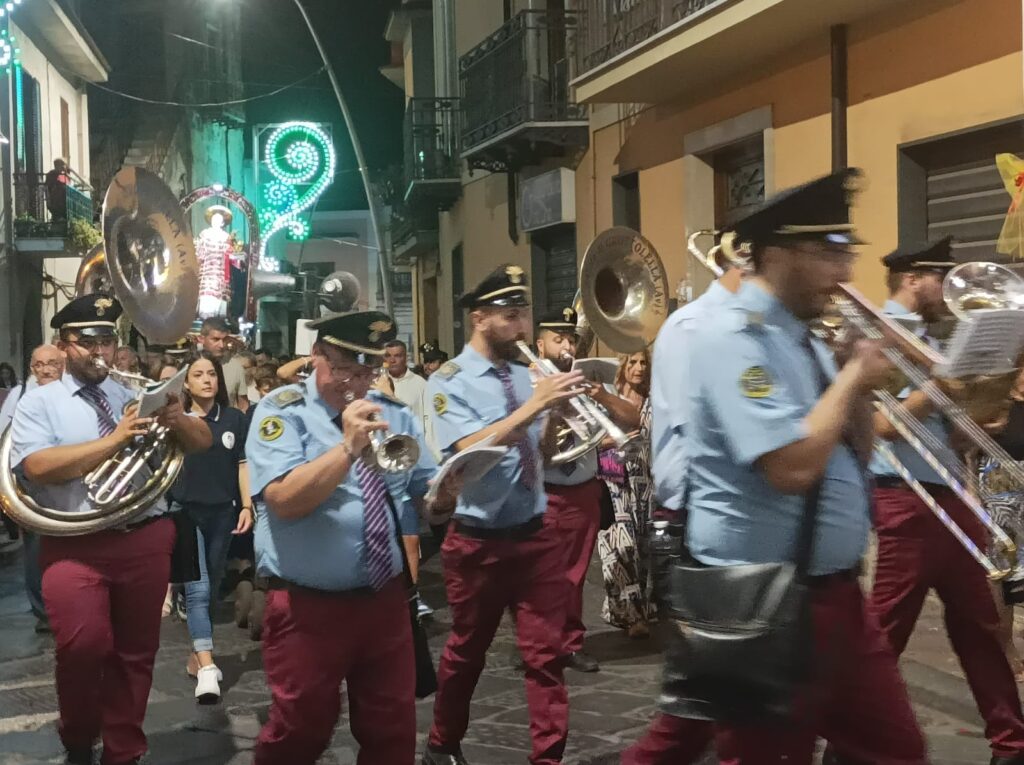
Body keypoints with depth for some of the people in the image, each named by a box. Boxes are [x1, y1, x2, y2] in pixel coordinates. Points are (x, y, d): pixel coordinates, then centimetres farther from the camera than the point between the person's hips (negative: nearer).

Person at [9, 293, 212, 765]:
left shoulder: (136, 396, 13)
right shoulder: (38, 403, 4)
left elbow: (203, 442, 10)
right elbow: (39, 466, -14)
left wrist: (178, 421, -13)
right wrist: (115, 439, -18)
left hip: (145, 540, 4)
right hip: (75, 545, -3)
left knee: (135, 653, 10)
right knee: (84, 645, -19)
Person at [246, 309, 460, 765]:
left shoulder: (393, 413, 8)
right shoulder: (281, 411, -8)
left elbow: (429, 496, 8)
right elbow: (285, 500, -22)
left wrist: (448, 490, -15)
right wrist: (348, 447, -28)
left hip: (385, 601, 5)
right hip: (307, 608, -4)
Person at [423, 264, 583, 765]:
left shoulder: (525, 374, 6)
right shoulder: (448, 382, -10)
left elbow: (544, 449, 6)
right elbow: (473, 451, -24)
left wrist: (559, 409, -13)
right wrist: (534, 405, -31)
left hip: (534, 536, 4)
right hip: (478, 542, -4)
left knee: (546, 654, 2)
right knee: (466, 653, 13)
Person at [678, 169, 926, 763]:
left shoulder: (807, 341, 12)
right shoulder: (735, 338, -17)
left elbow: (854, 459, 17)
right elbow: (794, 466, -28)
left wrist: (861, 384, 0)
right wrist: (853, 377, -14)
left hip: (838, 593, 9)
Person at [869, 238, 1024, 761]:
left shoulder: (926, 341, 15)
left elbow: (950, 424, 14)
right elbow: (884, 425, -18)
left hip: (952, 499, 9)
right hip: (908, 502, -9)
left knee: (979, 625, 14)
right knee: (883, 632, -1)